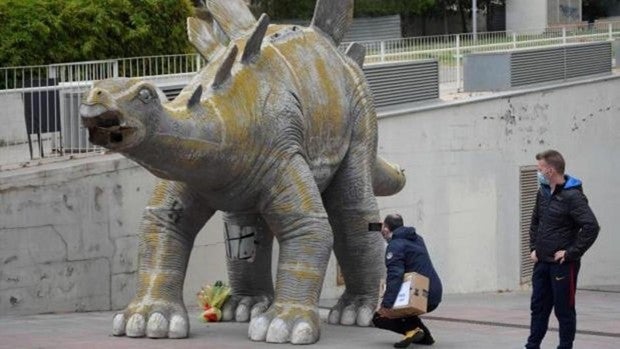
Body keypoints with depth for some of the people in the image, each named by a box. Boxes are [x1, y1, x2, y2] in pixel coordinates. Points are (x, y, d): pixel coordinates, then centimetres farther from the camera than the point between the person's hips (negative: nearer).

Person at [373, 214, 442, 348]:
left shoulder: (395, 245, -11)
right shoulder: (417, 239, 17)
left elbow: (395, 276, -24)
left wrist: (386, 305, -29)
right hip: (435, 296, 8)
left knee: (379, 317, 4)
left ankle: (412, 330, -17)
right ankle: (424, 335, 16)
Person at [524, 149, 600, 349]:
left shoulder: (572, 196, -17)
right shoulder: (543, 193, 8)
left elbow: (591, 227, -23)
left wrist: (571, 253, -19)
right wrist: (534, 247, 13)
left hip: (563, 265, -8)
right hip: (542, 262, 8)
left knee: (564, 310, 2)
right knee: (538, 308, 12)